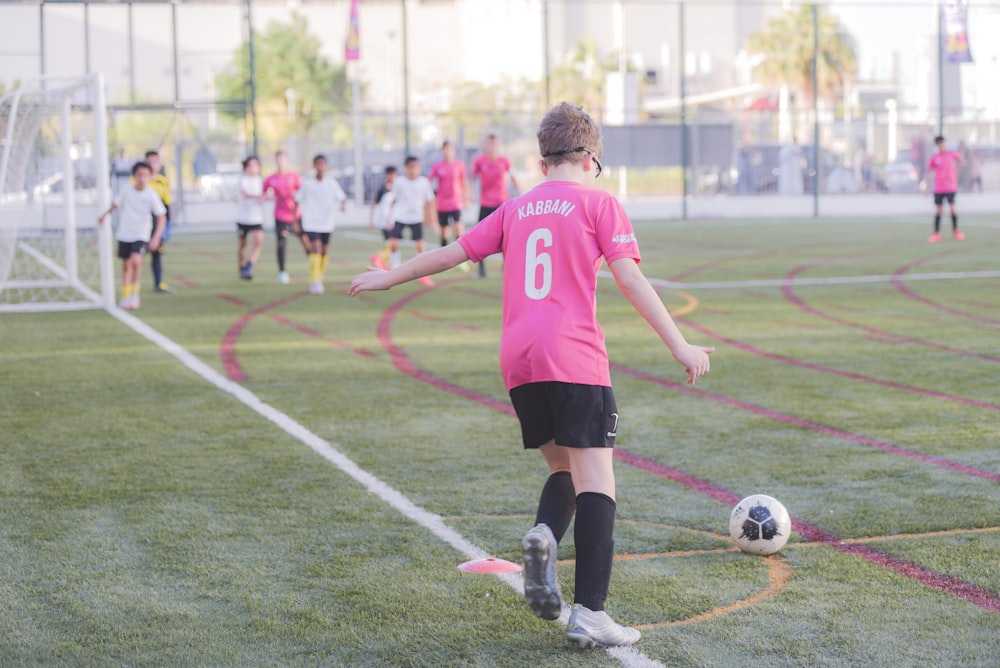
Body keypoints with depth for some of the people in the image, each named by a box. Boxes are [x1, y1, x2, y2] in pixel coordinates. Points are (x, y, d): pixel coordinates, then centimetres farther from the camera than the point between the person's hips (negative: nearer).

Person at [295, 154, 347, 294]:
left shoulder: (332, 182, -1)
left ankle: (319, 279, 28)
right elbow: (297, 201, 3)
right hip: (311, 223, -3)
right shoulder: (306, 183, -4)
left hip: (326, 224, 3)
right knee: (316, 250, -17)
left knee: (325, 253, 8)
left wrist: (343, 204, -21)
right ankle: (314, 283, -16)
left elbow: (342, 197, 3)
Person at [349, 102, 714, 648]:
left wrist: (389, 277, 38)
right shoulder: (598, 202, 6)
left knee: (563, 468, 21)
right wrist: (679, 346, -4)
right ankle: (589, 615, -15)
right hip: (575, 357, -5)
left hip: (517, 360, 5)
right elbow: (630, 279, -4)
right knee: (596, 484, -5)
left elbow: (452, 253, 24)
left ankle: (544, 533, -11)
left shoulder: (517, 208, 19)